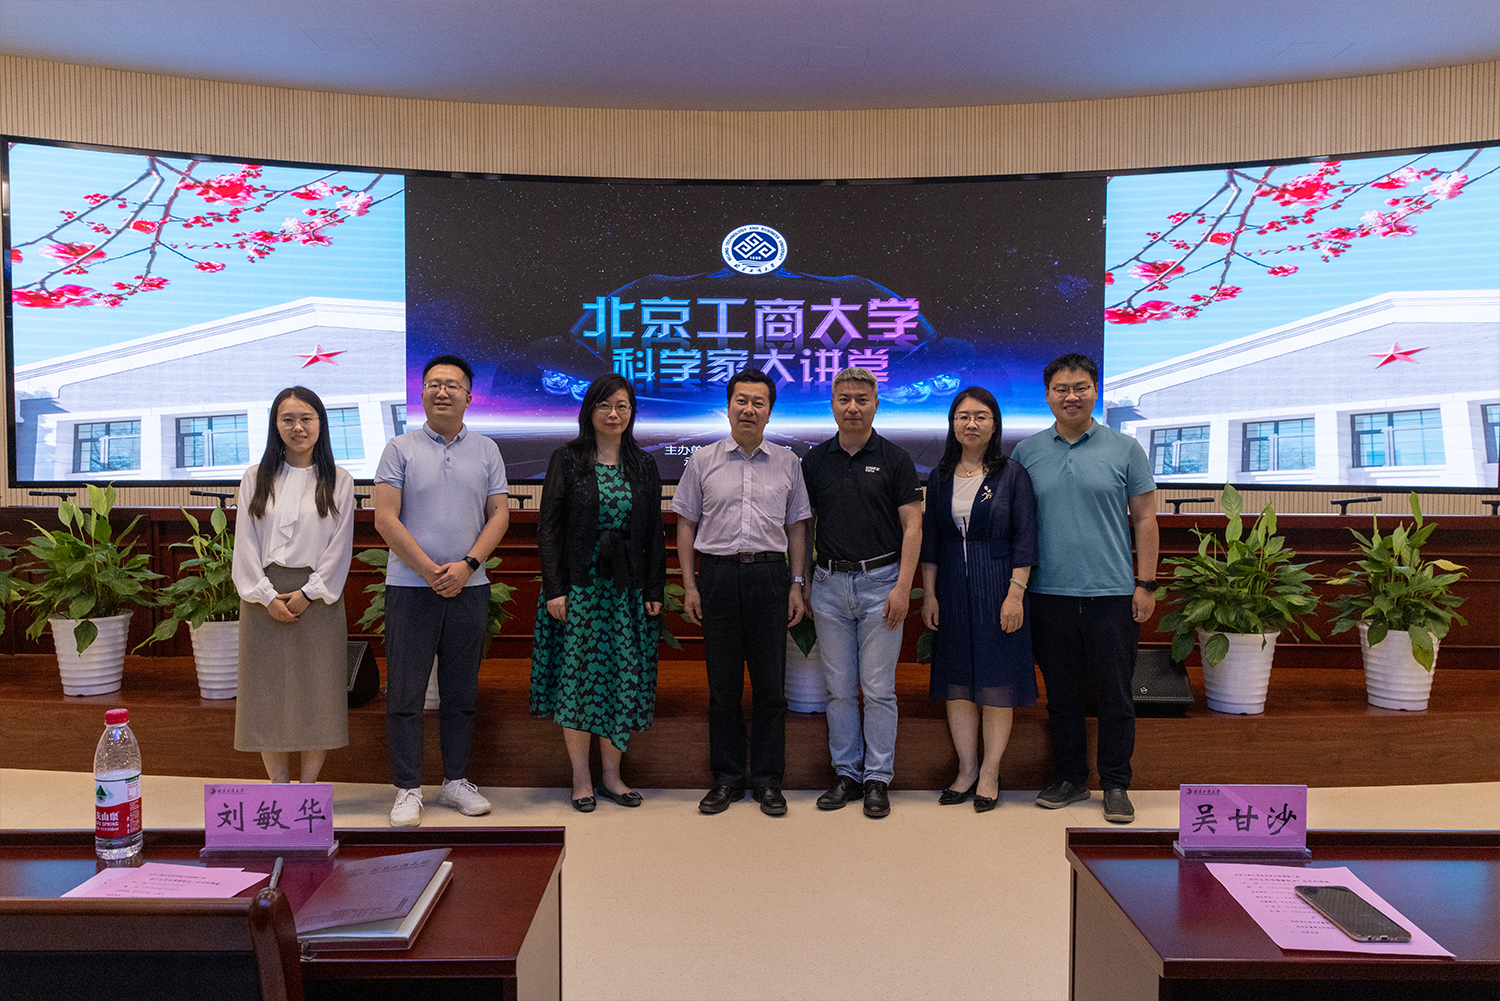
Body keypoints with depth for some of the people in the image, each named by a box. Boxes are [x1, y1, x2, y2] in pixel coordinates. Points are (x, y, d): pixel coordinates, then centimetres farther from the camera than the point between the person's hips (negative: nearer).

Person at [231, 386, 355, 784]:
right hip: (265, 595, 1)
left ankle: (308, 791, 13)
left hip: (318, 596, -1)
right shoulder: (256, 479, 8)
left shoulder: (338, 482, 4)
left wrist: (308, 593, -9)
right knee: (269, 691, 3)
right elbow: (245, 543, 3)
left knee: (316, 691, 1)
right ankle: (279, 791, 14)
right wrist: (267, 595, -8)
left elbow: (340, 545, 0)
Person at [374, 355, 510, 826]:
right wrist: (431, 570, -10)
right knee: (405, 693, 1)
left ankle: (455, 780, 22)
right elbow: (385, 518, -4)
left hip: (469, 587, 2)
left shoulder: (486, 451, 9)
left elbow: (500, 514, 4)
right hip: (410, 587, -2)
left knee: (461, 691, 10)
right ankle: (408, 789, 10)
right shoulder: (400, 449, 2)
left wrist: (466, 565, -9)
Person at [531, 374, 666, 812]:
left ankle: (612, 775, 16)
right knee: (578, 676, 0)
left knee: (624, 676, 4)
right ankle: (581, 778, 11)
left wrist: (655, 591, 3)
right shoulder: (567, 460, 0)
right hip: (578, 586, -3)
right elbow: (548, 527, -3)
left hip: (628, 588, 3)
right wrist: (554, 590, -10)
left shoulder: (643, 465, 9)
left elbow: (654, 533, 9)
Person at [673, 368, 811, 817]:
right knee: (723, 684, 6)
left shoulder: (787, 463, 9)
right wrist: (690, 585, 1)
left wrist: (797, 585, 5)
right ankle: (726, 777, 18)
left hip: (769, 575, 1)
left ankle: (767, 779, 16)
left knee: (770, 683, 3)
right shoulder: (703, 461, 6)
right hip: (718, 574, 0)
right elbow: (686, 525, 7)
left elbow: (797, 527, 11)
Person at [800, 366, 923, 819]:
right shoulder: (815, 460, 7)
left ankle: (878, 778, 13)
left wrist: (902, 586, -12)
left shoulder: (894, 458, -1)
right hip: (830, 583, 3)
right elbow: (804, 525, 12)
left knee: (879, 688, 2)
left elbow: (912, 527, -3)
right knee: (839, 688, 8)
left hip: (880, 582, -3)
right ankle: (846, 773, 20)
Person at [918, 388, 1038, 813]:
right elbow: (930, 540, 9)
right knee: (957, 680, 8)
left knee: (997, 681, 2)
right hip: (952, 588, 4)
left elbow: (1024, 540, -5)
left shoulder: (1012, 474, -3)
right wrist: (928, 594, 4)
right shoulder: (941, 477, 8)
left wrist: (1015, 594, -12)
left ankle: (990, 773, 14)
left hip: (997, 586, -4)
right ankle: (967, 769, 21)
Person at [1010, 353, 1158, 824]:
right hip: (1050, 595, 2)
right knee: (1061, 694, 11)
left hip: (1112, 593, -1)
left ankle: (1116, 785, 17)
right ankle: (1070, 777, 25)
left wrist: (1145, 584, -2)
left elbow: (1145, 519, 5)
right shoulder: (1027, 452, 7)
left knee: (1115, 695, 4)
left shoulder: (1125, 449, 4)